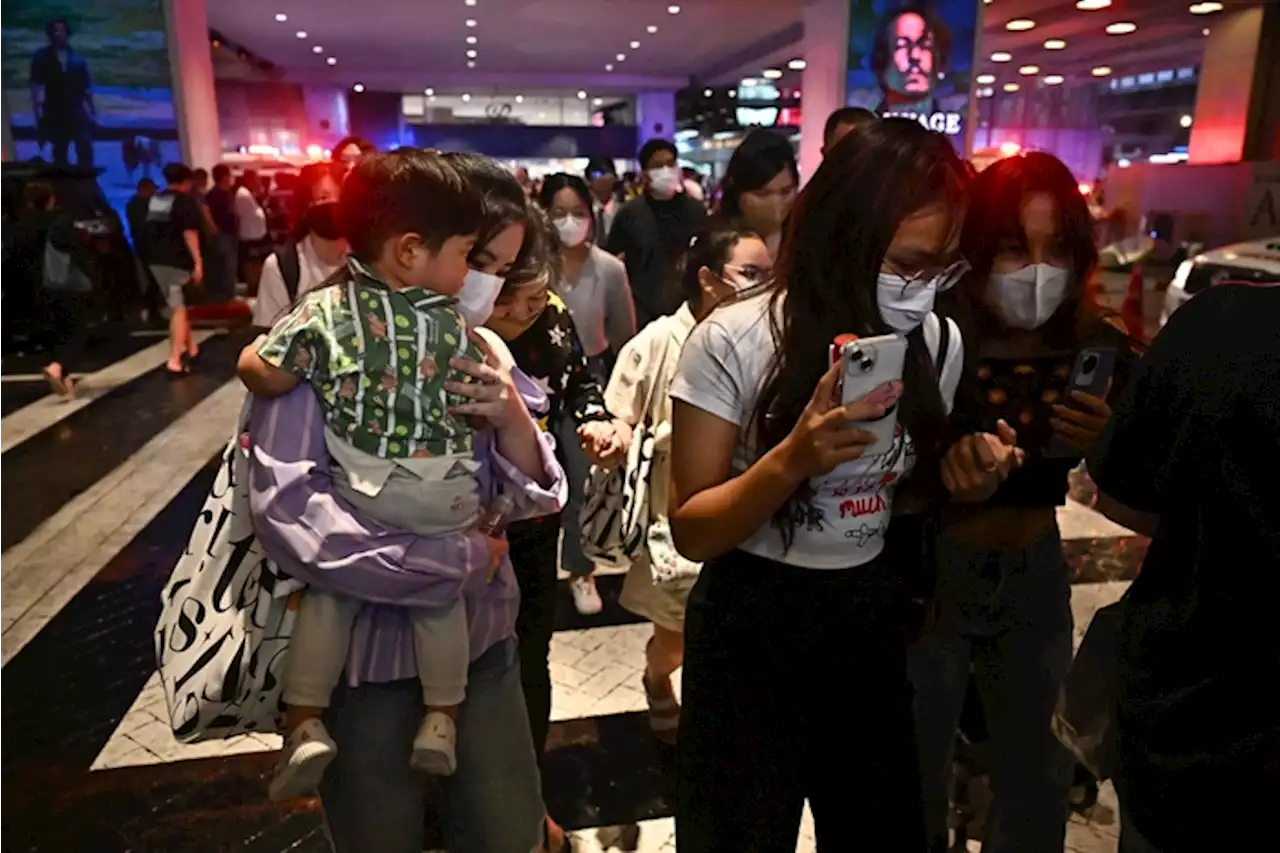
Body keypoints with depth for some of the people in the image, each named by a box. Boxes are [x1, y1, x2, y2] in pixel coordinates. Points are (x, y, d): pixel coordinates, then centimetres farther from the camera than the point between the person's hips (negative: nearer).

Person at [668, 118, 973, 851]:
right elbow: (692, 532, -16)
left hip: (876, 620, 5)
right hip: (753, 627, -4)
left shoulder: (937, 344, -3)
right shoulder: (736, 340, -18)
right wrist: (790, 461, -32)